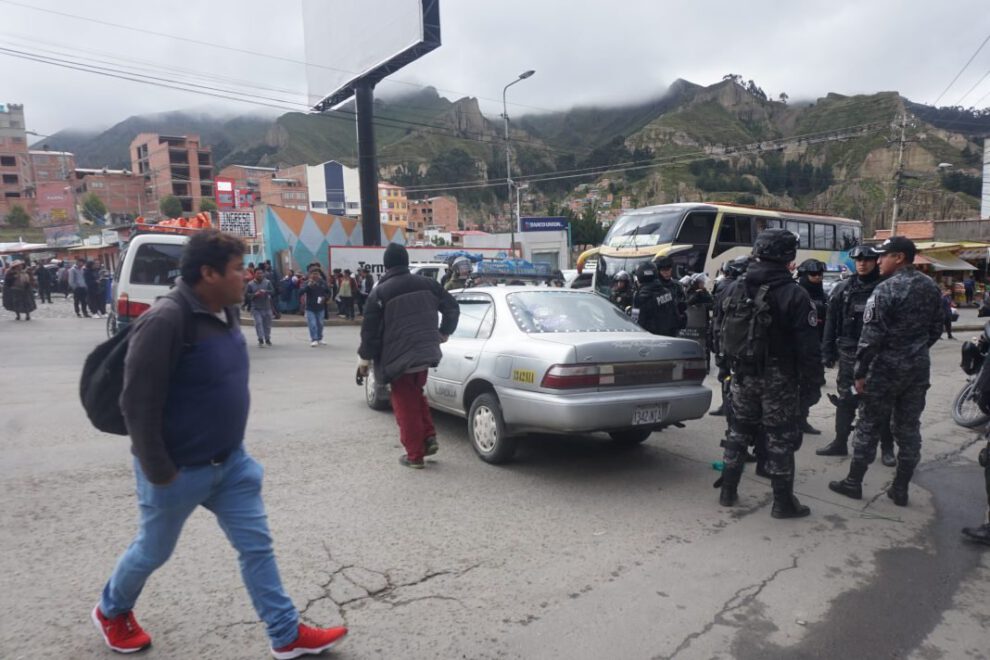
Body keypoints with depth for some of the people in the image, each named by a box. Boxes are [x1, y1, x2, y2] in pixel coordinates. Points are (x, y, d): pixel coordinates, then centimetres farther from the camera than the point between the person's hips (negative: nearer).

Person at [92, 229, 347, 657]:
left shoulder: (223, 312, 2)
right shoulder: (165, 321, -26)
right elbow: (138, 404, -24)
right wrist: (159, 472, -19)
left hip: (230, 461, 7)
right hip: (179, 470, -7)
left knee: (257, 546, 9)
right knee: (153, 551, 18)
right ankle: (111, 611, 48)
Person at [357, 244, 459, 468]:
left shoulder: (379, 292, -8)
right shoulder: (427, 284, 5)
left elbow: (370, 330, -8)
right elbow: (452, 308, 10)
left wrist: (364, 359, 2)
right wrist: (444, 333, 23)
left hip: (398, 357, -5)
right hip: (425, 352, 5)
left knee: (406, 405, 6)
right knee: (416, 396, 25)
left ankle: (415, 455, 11)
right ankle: (429, 437, 16)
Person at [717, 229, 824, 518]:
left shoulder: (733, 289, 2)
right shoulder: (793, 294, -15)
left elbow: (724, 334, 11)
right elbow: (807, 344, -14)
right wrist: (815, 378, -5)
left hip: (742, 375, 5)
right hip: (778, 378, -5)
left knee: (739, 430, 16)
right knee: (781, 437, 5)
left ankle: (728, 491, 23)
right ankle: (783, 502, 14)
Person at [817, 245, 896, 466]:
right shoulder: (843, 288, 4)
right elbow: (831, 322, 5)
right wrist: (827, 352, 1)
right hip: (848, 353, 3)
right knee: (845, 400, 11)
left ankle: (887, 448, 15)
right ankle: (840, 442, 21)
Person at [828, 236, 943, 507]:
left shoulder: (886, 289, -17)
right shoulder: (931, 286, 7)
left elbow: (872, 335, -19)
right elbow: (936, 328, 14)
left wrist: (860, 372, -13)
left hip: (887, 367, -7)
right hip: (919, 367, 7)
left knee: (869, 426, 4)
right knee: (909, 428, 11)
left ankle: (853, 482, 13)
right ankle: (900, 489, 17)